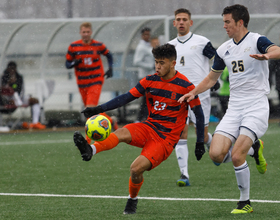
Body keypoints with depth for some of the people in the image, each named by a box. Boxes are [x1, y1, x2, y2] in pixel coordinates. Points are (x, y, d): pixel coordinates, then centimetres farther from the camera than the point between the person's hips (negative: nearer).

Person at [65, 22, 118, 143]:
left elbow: (109, 55, 16)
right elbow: (67, 64, 2)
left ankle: (88, 140, -16)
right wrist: (74, 63, -20)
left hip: (96, 81, -3)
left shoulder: (98, 45, -3)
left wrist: (110, 69, 4)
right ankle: (111, 120, 38)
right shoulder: (73, 47, -2)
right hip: (82, 83, 3)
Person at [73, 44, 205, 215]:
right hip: (148, 128, 5)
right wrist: (100, 109, -9)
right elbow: (126, 98, 2)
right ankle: (90, 150, -54)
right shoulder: (150, 81, 4)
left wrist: (200, 143, 0)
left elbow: (199, 114, 0)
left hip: (166, 138, -5)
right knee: (121, 133, -28)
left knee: (136, 169, -22)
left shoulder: (185, 86, -8)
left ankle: (133, 200, 7)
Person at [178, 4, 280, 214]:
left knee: (236, 156, -18)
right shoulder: (224, 49, 12)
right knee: (216, 154, -11)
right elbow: (212, 78, 25)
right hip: (234, 108, 6)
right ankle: (253, 149, 17)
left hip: (256, 106, -6)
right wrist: (193, 92, 12)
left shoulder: (257, 41, -7)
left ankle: (245, 202, 1)